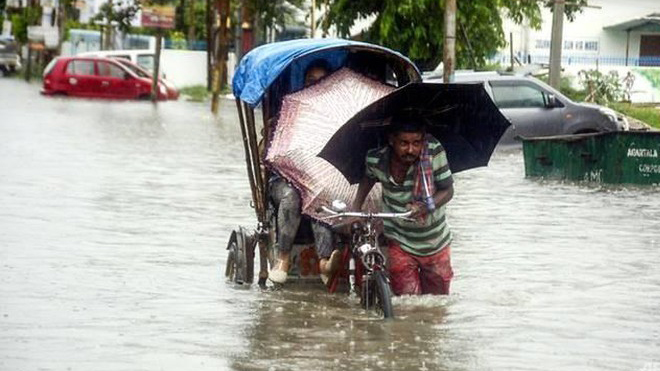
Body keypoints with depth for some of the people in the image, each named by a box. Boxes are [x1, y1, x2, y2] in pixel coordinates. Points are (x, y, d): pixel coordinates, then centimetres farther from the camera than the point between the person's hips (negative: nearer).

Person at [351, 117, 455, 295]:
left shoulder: (434, 152, -25)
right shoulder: (376, 159, -19)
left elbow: (447, 190, -17)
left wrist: (426, 206, -35)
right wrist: (354, 210, 0)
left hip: (435, 243, 0)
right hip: (400, 243, 0)